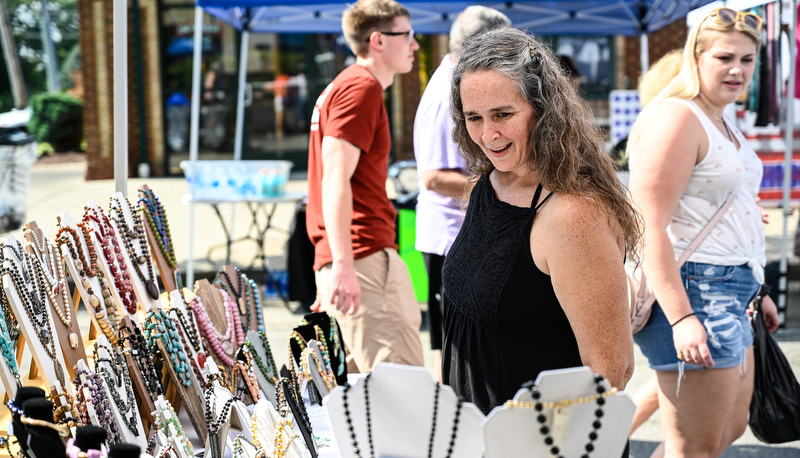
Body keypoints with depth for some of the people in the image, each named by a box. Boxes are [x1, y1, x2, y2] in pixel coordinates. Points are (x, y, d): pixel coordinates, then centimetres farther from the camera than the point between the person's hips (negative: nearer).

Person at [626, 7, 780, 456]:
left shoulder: (725, 122, 17)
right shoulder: (676, 118, -15)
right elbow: (648, 228, -22)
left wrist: (752, 293, 27)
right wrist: (681, 317, -29)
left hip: (728, 295, 11)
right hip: (694, 292, -11)